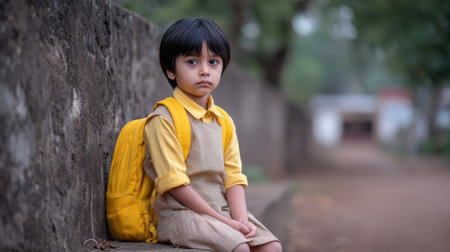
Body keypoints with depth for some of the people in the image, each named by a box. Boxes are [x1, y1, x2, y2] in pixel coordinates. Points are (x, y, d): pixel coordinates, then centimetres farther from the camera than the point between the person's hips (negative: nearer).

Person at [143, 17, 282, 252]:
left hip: (224, 211, 7)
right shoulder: (164, 119, -10)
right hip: (181, 213, -7)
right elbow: (174, 183, -14)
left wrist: (241, 220, -10)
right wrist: (223, 222, -15)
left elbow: (233, 177, 9)